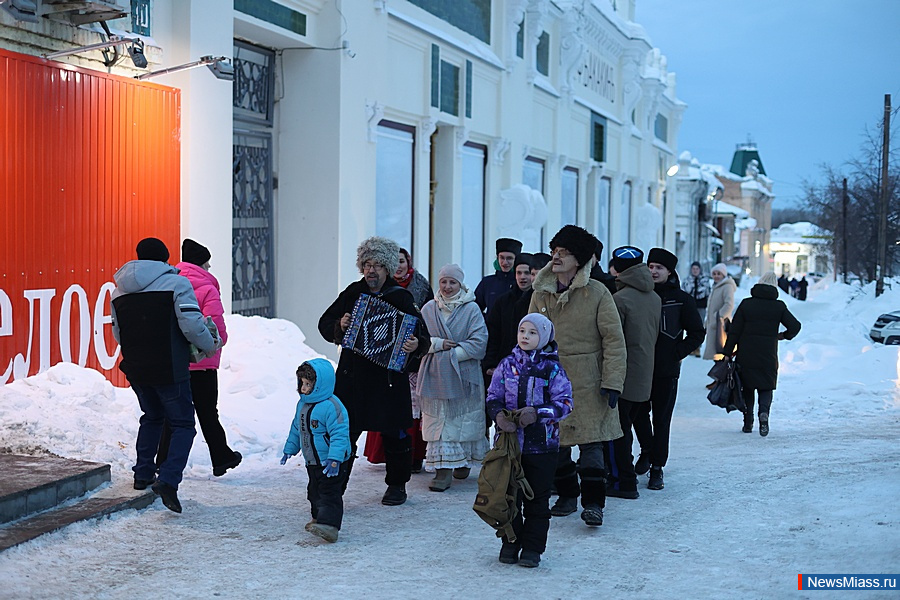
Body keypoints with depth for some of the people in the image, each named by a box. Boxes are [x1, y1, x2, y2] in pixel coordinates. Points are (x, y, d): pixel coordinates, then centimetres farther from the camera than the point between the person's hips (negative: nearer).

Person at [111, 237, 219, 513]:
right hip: (169, 369, -6)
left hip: (136, 369, 6)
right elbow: (192, 324, -18)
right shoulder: (176, 282, -10)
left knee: (152, 417, 27)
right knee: (183, 424, 2)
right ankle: (168, 480, -16)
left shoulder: (119, 291, 9)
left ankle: (143, 474, 31)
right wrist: (209, 345, -1)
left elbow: (118, 333, 14)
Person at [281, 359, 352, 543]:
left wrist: (334, 459, -33)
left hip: (332, 464, -9)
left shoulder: (332, 406, -24)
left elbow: (339, 434, -27)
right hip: (312, 462, 9)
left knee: (329, 493, -12)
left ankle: (329, 525, -17)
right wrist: (290, 449, 25)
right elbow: (296, 429, 20)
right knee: (315, 492, 21)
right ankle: (318, 518, 37)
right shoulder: (302, 404, 6)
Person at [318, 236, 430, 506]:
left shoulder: (400, 298, -2)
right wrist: (339, 326, -10)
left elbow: (422, 334, -7)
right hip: (352, 375, 2)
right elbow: (325, 324, 11)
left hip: (389, 377, -2)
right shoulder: (352, 293, 7)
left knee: (394, 433, 9)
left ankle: (397, 485, 26)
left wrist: (416, 344, -29)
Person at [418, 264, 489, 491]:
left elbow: (479, 342, -8)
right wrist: (437, 344, -12)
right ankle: (443, 470, -3)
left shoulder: (471, 309, -1)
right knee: (439, 420, -3)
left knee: (464, 420, 6)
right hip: (435, 374, 2)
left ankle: (463, 462, 26)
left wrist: (452, 354, -14)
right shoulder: (429, 309, 7)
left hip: (463, 373, -2)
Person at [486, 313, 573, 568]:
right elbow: (493, 398, 6)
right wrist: (499, 415, -15)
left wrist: (537, 412, -21)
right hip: (509, 441, 2)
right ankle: (510, 543, 23)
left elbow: (564, 403, -7)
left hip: (542, 444, -2)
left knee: (538, 498, 6)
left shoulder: (553, 369, -3)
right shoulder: (507, 365, 3)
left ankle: (533, 547, 17)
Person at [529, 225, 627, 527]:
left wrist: (612, 382, -12)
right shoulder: (540, 294, 6)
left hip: (587, 383, -4)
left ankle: (593, 502, 1)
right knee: (555, 443, 9)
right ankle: (567, 496, 25)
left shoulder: (597, 293, -6)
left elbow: (614, 340, -6)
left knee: (591, 441, -6)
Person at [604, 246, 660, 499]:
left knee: (616, 429, 0)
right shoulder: (655, 298, 8)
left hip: (623, 374, -8)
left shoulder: (620, 299, -16)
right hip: (645, 376, 8)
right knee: (625, 426, 18)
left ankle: (623, 482, 2)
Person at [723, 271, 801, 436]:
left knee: (747, 388, 13)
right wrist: (784, 335, 16)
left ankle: (748, 422, 11)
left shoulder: (746, 304, -3)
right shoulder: (779, 306, -2)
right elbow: (795, 326, -5)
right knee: (766, 387, 10)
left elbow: (734, 331, -3)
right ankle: (764, 412, -17)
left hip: (746, 356, 0)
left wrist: (728, 353, 1)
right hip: (768, 357, 0)